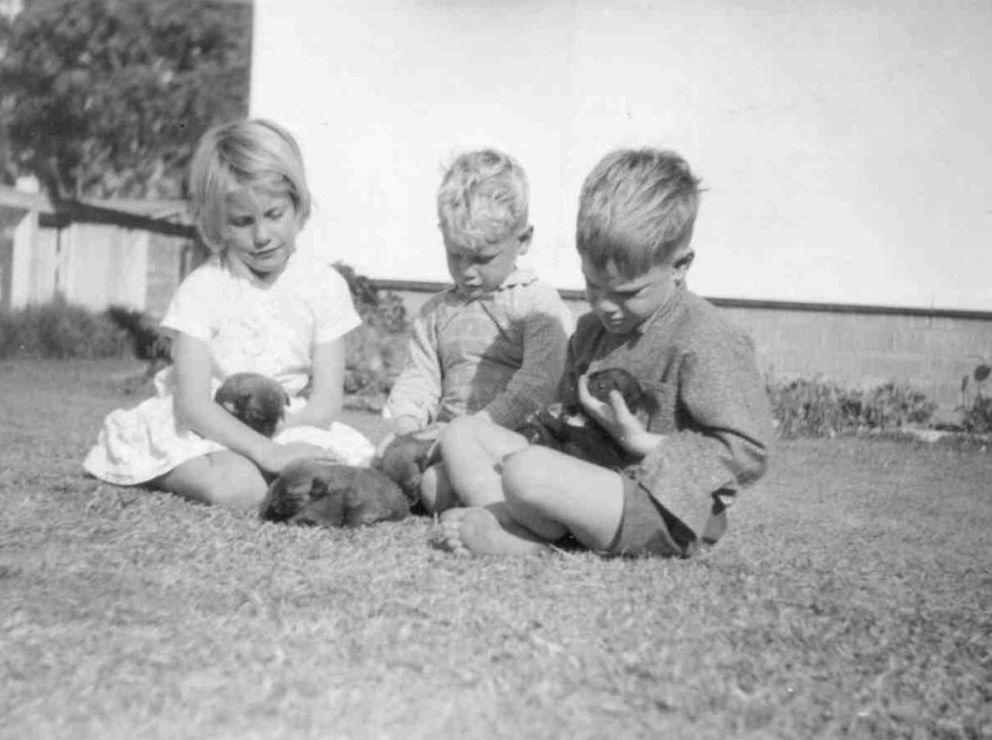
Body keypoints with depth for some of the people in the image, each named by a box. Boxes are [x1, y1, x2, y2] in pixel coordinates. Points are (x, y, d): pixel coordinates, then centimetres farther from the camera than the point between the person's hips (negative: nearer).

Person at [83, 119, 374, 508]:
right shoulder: (202, 289, -10)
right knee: (237, 486, -34)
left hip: (291, 428, 3)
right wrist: (266, 451, -32)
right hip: (207, 429, -3)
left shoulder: (325, 286, -4)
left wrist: (277, 437, -23)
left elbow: (325, 401, -5)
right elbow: (193, 403, -18)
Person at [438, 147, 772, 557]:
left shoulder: (707, 342, -14)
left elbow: (747, 451, -18)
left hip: (661, 513, -9)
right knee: (462, 433, 4)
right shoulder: (591, 329, 14)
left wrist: (641, 442, -19)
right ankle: (515, 525, -19)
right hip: (587, 486, 10)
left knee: (528, 473, -35)